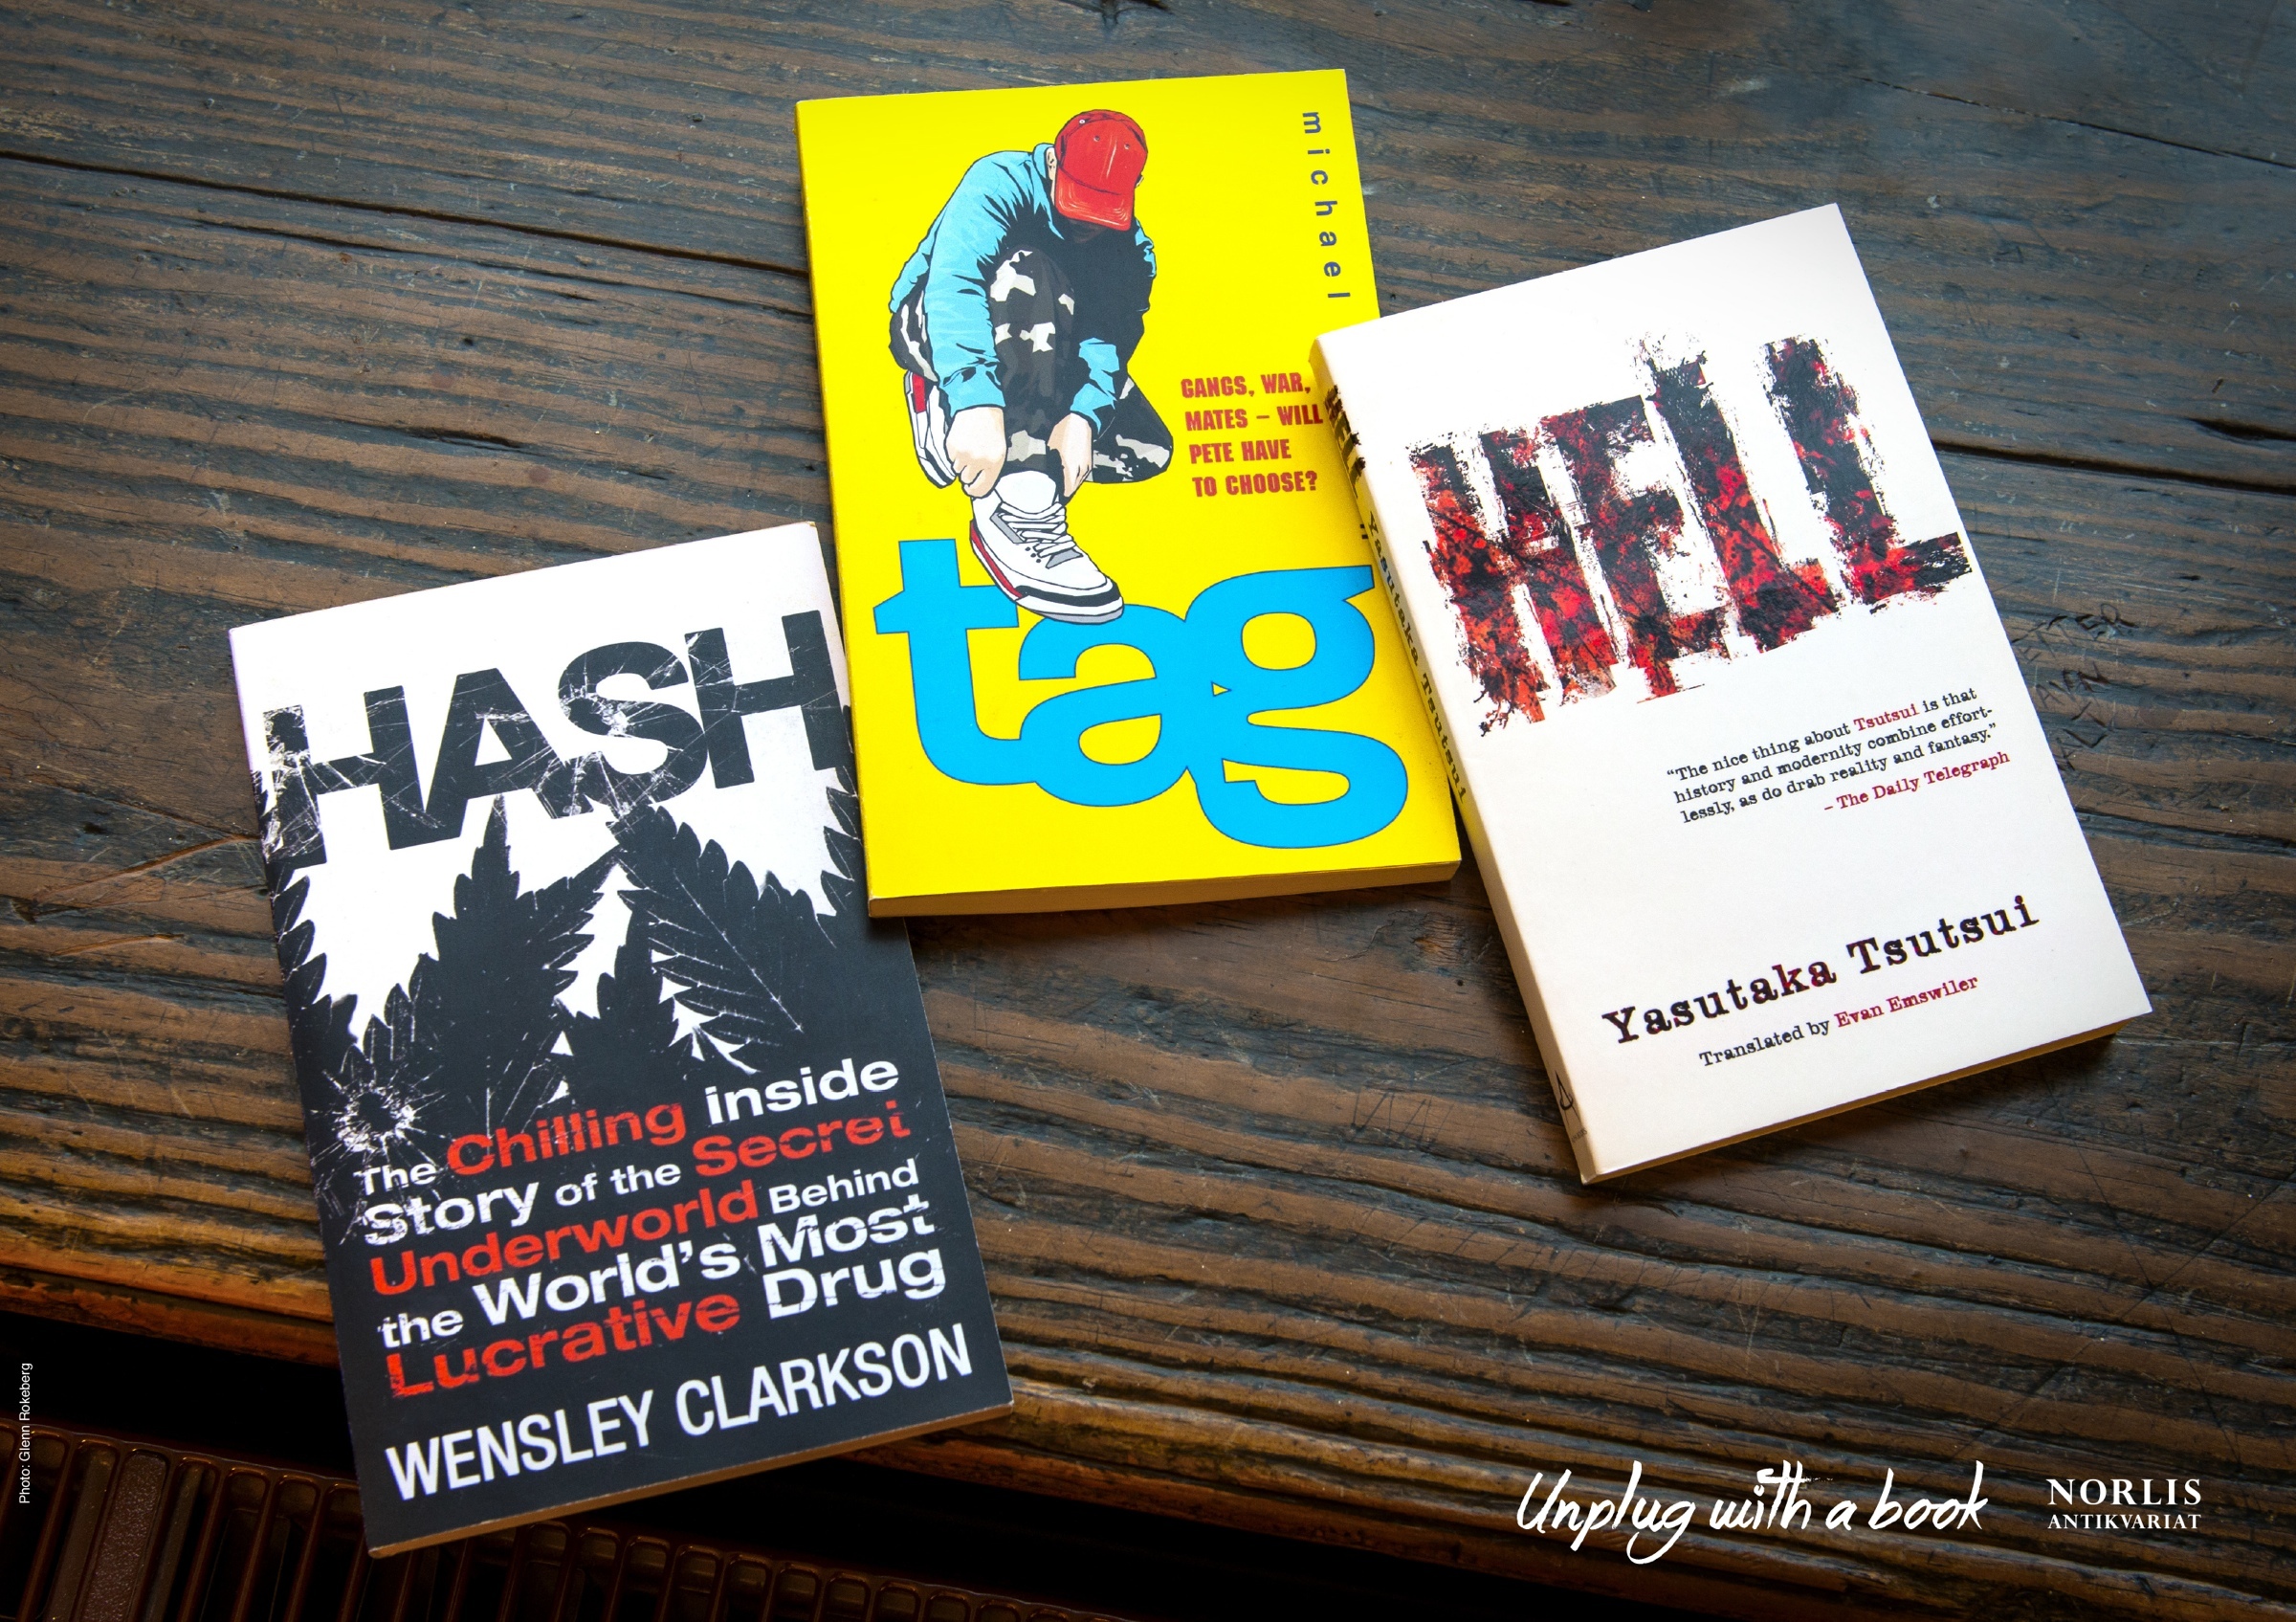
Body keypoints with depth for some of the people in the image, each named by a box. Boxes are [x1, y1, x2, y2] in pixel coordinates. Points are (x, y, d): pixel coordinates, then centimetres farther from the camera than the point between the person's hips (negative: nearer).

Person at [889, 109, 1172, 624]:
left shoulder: (1129, 249, -4)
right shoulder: (1002, 182, -20)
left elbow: (1106, 339, -18)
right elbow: (954, 278, -37)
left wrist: (1082, 416, -40)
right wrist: (977, 402, -52)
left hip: (1037, 358, 5)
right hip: (935, 329, -5)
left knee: (1148, 450, -16)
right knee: (1027, 270, -36)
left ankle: (944, 405, -12)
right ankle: (1015, 505, -47)